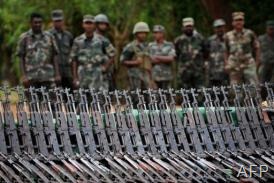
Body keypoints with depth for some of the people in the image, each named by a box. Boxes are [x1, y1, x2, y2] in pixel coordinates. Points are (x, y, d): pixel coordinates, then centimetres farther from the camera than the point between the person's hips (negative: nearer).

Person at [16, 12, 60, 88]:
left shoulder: (49, 37, 9)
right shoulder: (24, 38, 4)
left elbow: (54, 56, 9)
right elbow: (21, 58, 3)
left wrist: (57, 74, 2)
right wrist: (24, 76, -6)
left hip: (47, 77, 1)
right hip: (31, 78, -1)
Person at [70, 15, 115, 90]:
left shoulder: (101, 40, 2)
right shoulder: (78, 41, 4)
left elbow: (111, 53, 13)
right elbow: (73, 60, 5)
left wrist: (105, 66, 3)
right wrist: (75, 78, 1)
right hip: (83, 75, 1)